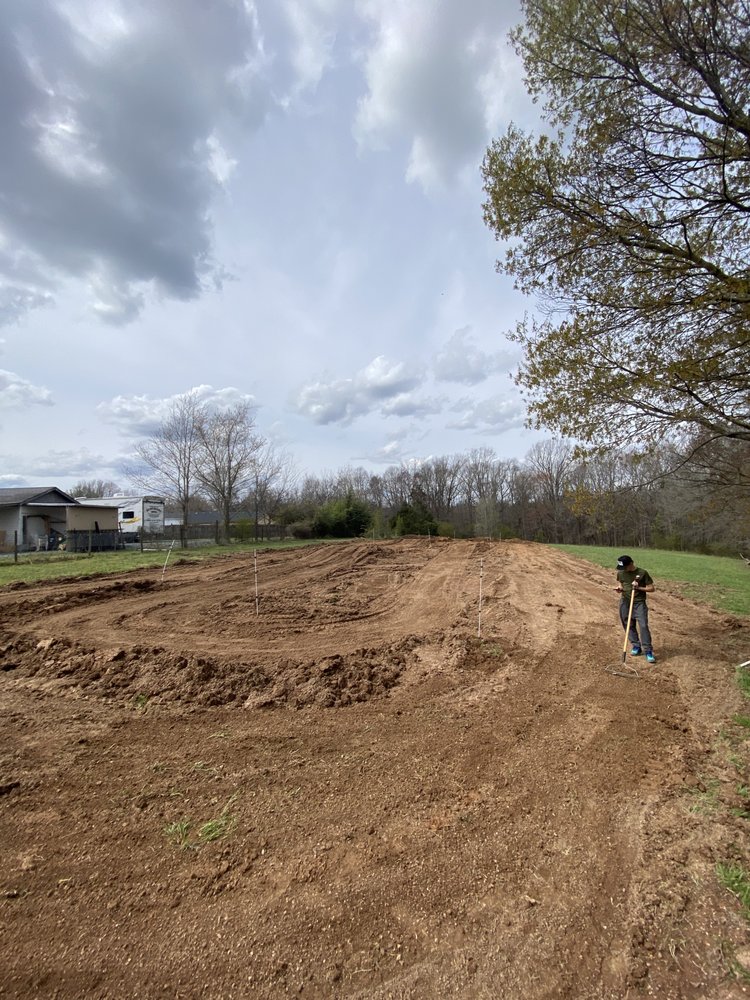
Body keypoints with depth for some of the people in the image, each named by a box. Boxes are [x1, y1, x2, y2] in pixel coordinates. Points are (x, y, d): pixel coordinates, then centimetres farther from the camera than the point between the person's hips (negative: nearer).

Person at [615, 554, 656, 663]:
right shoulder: (620, 573, 1)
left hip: (639, 603, -4)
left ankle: (648, 651, -4)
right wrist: (619, 588, -7)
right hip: (625, 602, 4)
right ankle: (636, 646, 25)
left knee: (643, 625, -11)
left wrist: (639, 587, -19)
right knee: (629, 625, 9)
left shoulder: (642, 573, -10)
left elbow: (652, 588, -5)